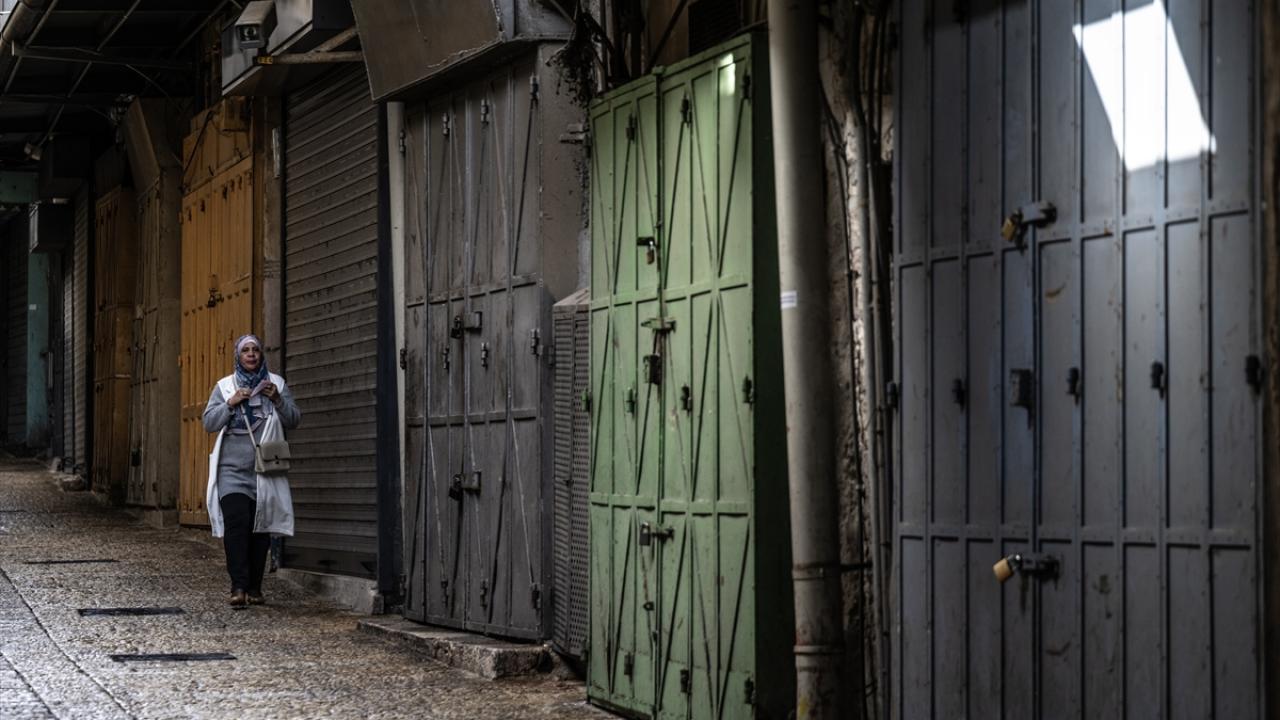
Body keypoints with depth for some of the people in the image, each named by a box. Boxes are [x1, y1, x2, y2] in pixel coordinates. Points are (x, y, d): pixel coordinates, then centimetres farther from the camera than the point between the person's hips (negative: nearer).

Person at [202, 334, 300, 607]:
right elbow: (209, 422, 4)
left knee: (260, 528, 2)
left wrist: (278, 400, -10)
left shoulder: (276, 383, 10)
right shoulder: (224, 386, 10)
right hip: (233, 468, -1)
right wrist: (231, 403, -10)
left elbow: (293, 420, 7)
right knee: (236, 522, -16)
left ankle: (254, 588, 10)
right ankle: (238, 586, -20)